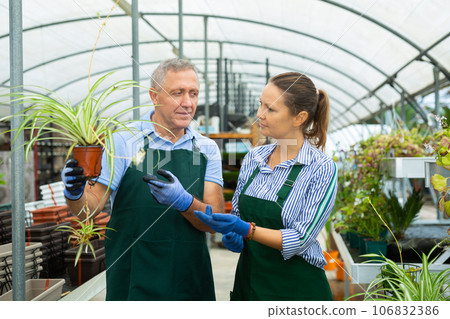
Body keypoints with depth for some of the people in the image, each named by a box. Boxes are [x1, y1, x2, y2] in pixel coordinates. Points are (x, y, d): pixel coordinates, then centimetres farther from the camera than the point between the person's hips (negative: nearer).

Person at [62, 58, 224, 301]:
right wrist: (75, 194, -31)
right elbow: (92, 207, -9)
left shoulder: (207, 149, 3)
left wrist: (183, 201, -26)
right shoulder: (124, 141, -5)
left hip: (191, 281, 3)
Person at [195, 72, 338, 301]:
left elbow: (300, 239, -17)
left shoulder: (321, 168, -14)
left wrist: (246, 230, -26)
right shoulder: (253, 158, 3)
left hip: (297, 288, -5)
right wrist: (232, 237, -7)